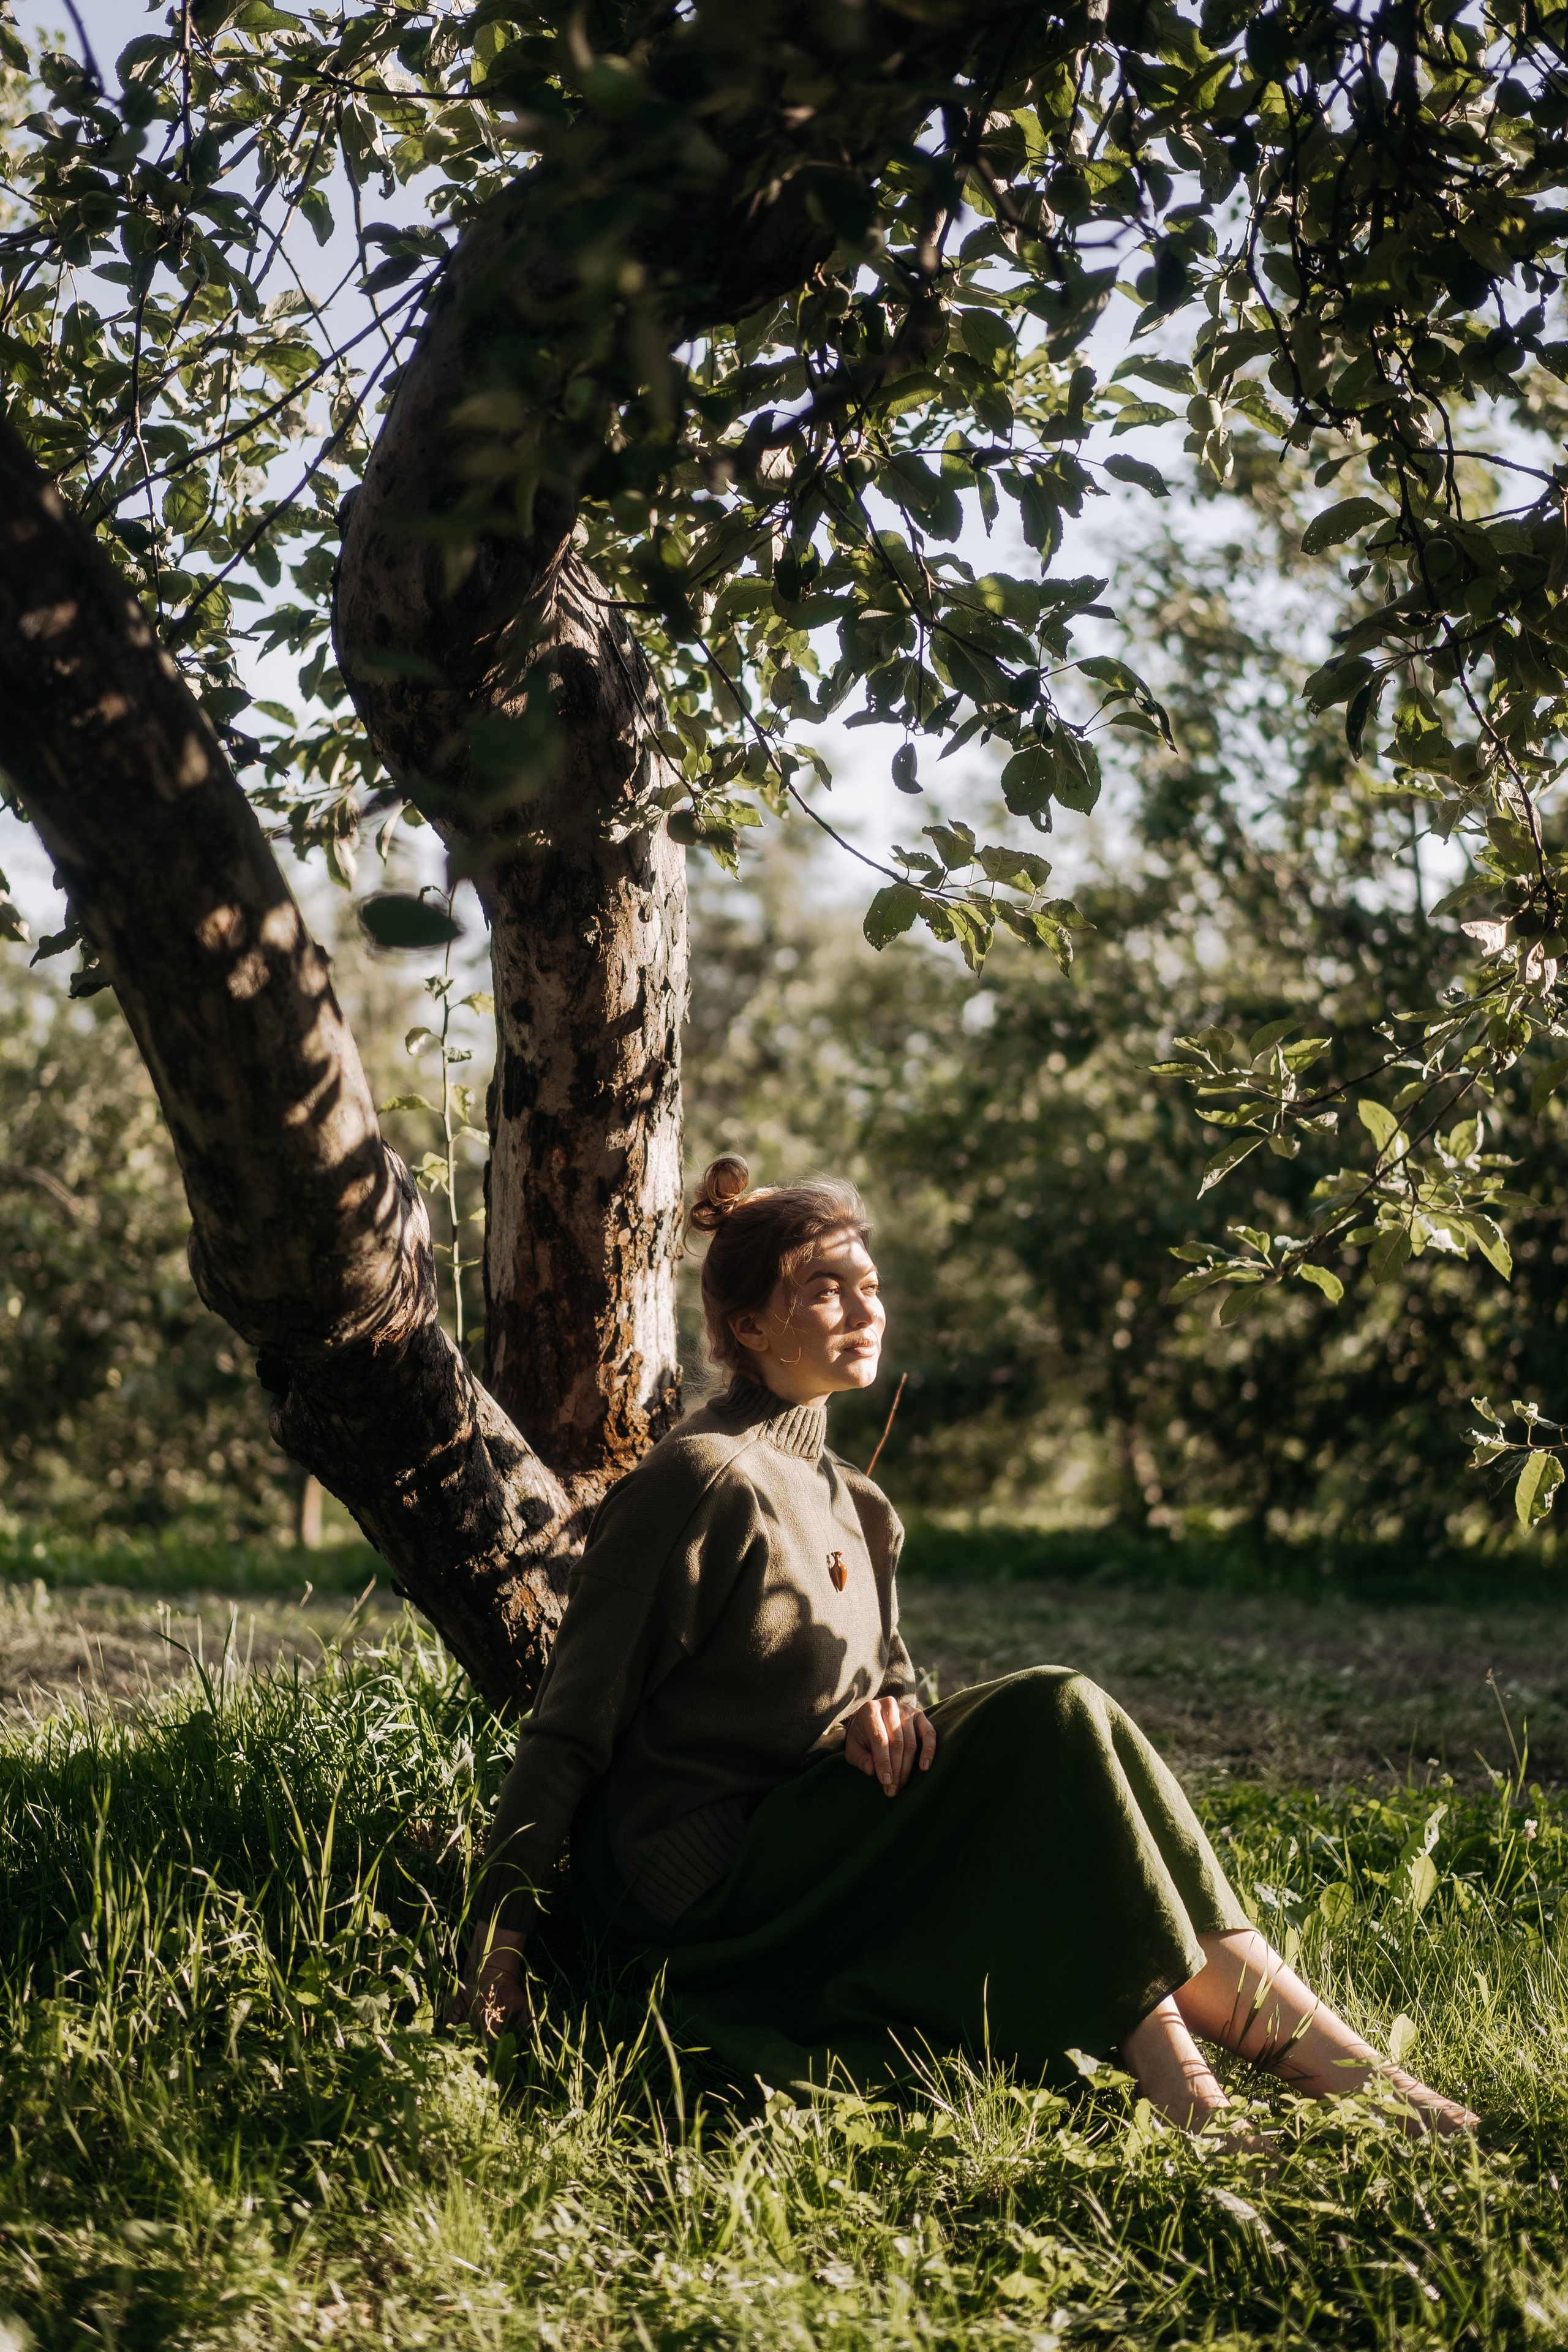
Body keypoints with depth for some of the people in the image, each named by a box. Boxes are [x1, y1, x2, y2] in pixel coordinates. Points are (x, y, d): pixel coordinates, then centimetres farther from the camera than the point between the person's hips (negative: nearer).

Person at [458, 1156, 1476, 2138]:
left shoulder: (856, 1510, 16)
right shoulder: (702, 1481, -10)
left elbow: (890, 1675, 22)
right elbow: (573, 1729, -10)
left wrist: (889, 1717, -3)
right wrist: (502, 1930, -15)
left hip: (812, 1860, 8)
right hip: (713, 1880, -8)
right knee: (1052, 1720, -19)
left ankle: (1182, 2088, -24)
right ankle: (1331, 2060, -19)